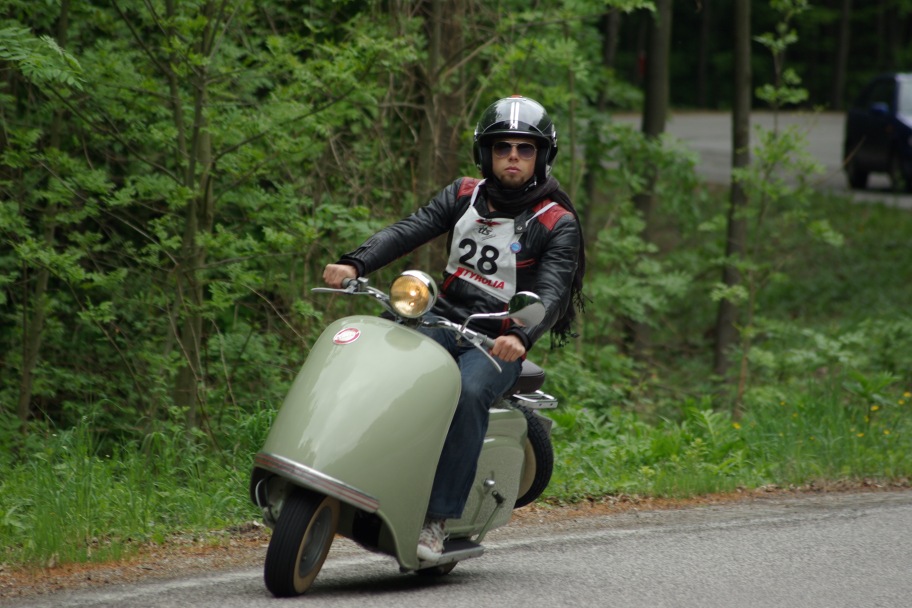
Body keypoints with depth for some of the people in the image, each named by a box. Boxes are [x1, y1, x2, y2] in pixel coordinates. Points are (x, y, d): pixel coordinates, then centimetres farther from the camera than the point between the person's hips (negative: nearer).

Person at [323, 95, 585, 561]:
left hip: (499, 342, -4)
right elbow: (408, 230, -3)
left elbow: (551, 293, -15)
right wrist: (354, 264, -21)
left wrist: (521, 337, -37)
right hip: (442, 320, 4)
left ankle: (438, 520, -34)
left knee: (468, 394, -35)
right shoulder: (465, 195, 10)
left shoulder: (557, 224, -2)